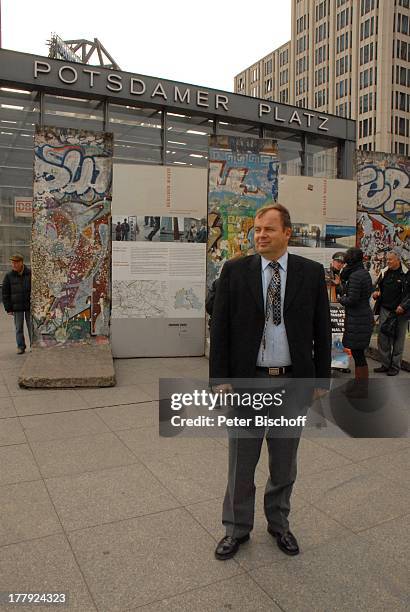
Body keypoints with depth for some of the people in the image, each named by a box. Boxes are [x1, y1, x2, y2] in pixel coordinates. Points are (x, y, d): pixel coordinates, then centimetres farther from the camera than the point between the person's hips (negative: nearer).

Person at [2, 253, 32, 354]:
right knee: (19, 328, 6)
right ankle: (20, 347, 15)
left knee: (31, 327, 6)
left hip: (30, 306, 0)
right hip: (17, 307, 1)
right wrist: (8, 308, -2)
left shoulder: (30, 273, -2)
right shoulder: (9, 276, -1)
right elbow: (5, 293, 2)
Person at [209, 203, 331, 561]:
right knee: (241, 465, 13)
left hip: (292, 382, 1)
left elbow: (322, 330, 3)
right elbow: (219, 328, -3)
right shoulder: (235, 271, -3)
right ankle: (237, 529, 35)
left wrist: (321, 380, 1)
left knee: (285, 465, 18)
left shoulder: (311, 273, -1)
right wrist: (220, 379, -7)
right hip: (246, 381, -1)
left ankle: (279, 523, 42)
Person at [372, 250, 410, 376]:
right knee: (382, 338, 4)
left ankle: (395, 366, 16)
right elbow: (378, 285, 21)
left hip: (400, 312, -5)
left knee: (398, 340, 5)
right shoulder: (384, 272, 7)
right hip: (385, 310, 5)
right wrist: (376, 291, 0)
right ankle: (385, 364, 17)